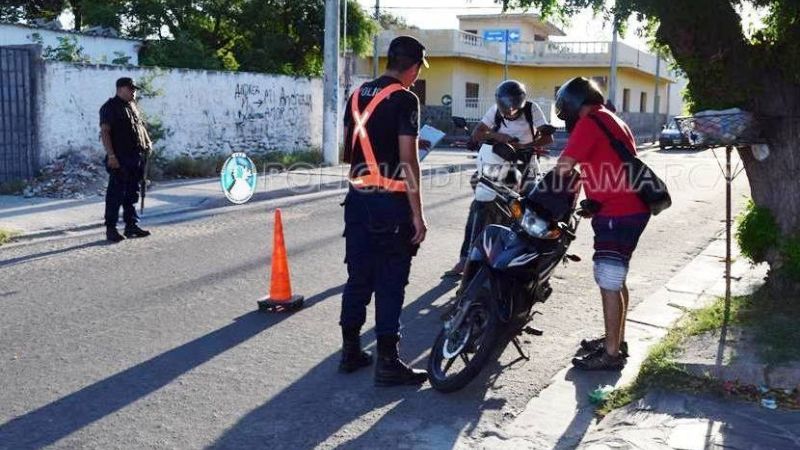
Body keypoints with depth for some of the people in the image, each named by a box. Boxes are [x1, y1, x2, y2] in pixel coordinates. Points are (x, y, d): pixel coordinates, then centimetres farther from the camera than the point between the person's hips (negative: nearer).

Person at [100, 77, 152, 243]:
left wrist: (147, 142, 12)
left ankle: (131, 226, 19)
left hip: (136, 157, 8)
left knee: (132, 194, 12)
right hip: (120, 159, -8)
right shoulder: (110, 107, -7)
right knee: (116, 194, -4)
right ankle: (111, 229, 2)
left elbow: (140, 125, 28)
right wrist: (111, 155, -22)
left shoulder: (133, 106, 18)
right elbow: (105, 131, -14)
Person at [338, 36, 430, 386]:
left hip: (357, 197, 7)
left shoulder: (357, 95, 11)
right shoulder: (405, 99, -11)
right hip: (391, 202, -7)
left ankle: (350, 351, 21)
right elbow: (408, 160, -16)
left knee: (358, 276, 14)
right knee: (390, 283, -2)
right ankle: (387, 363, 2)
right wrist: (417, 214, -14)